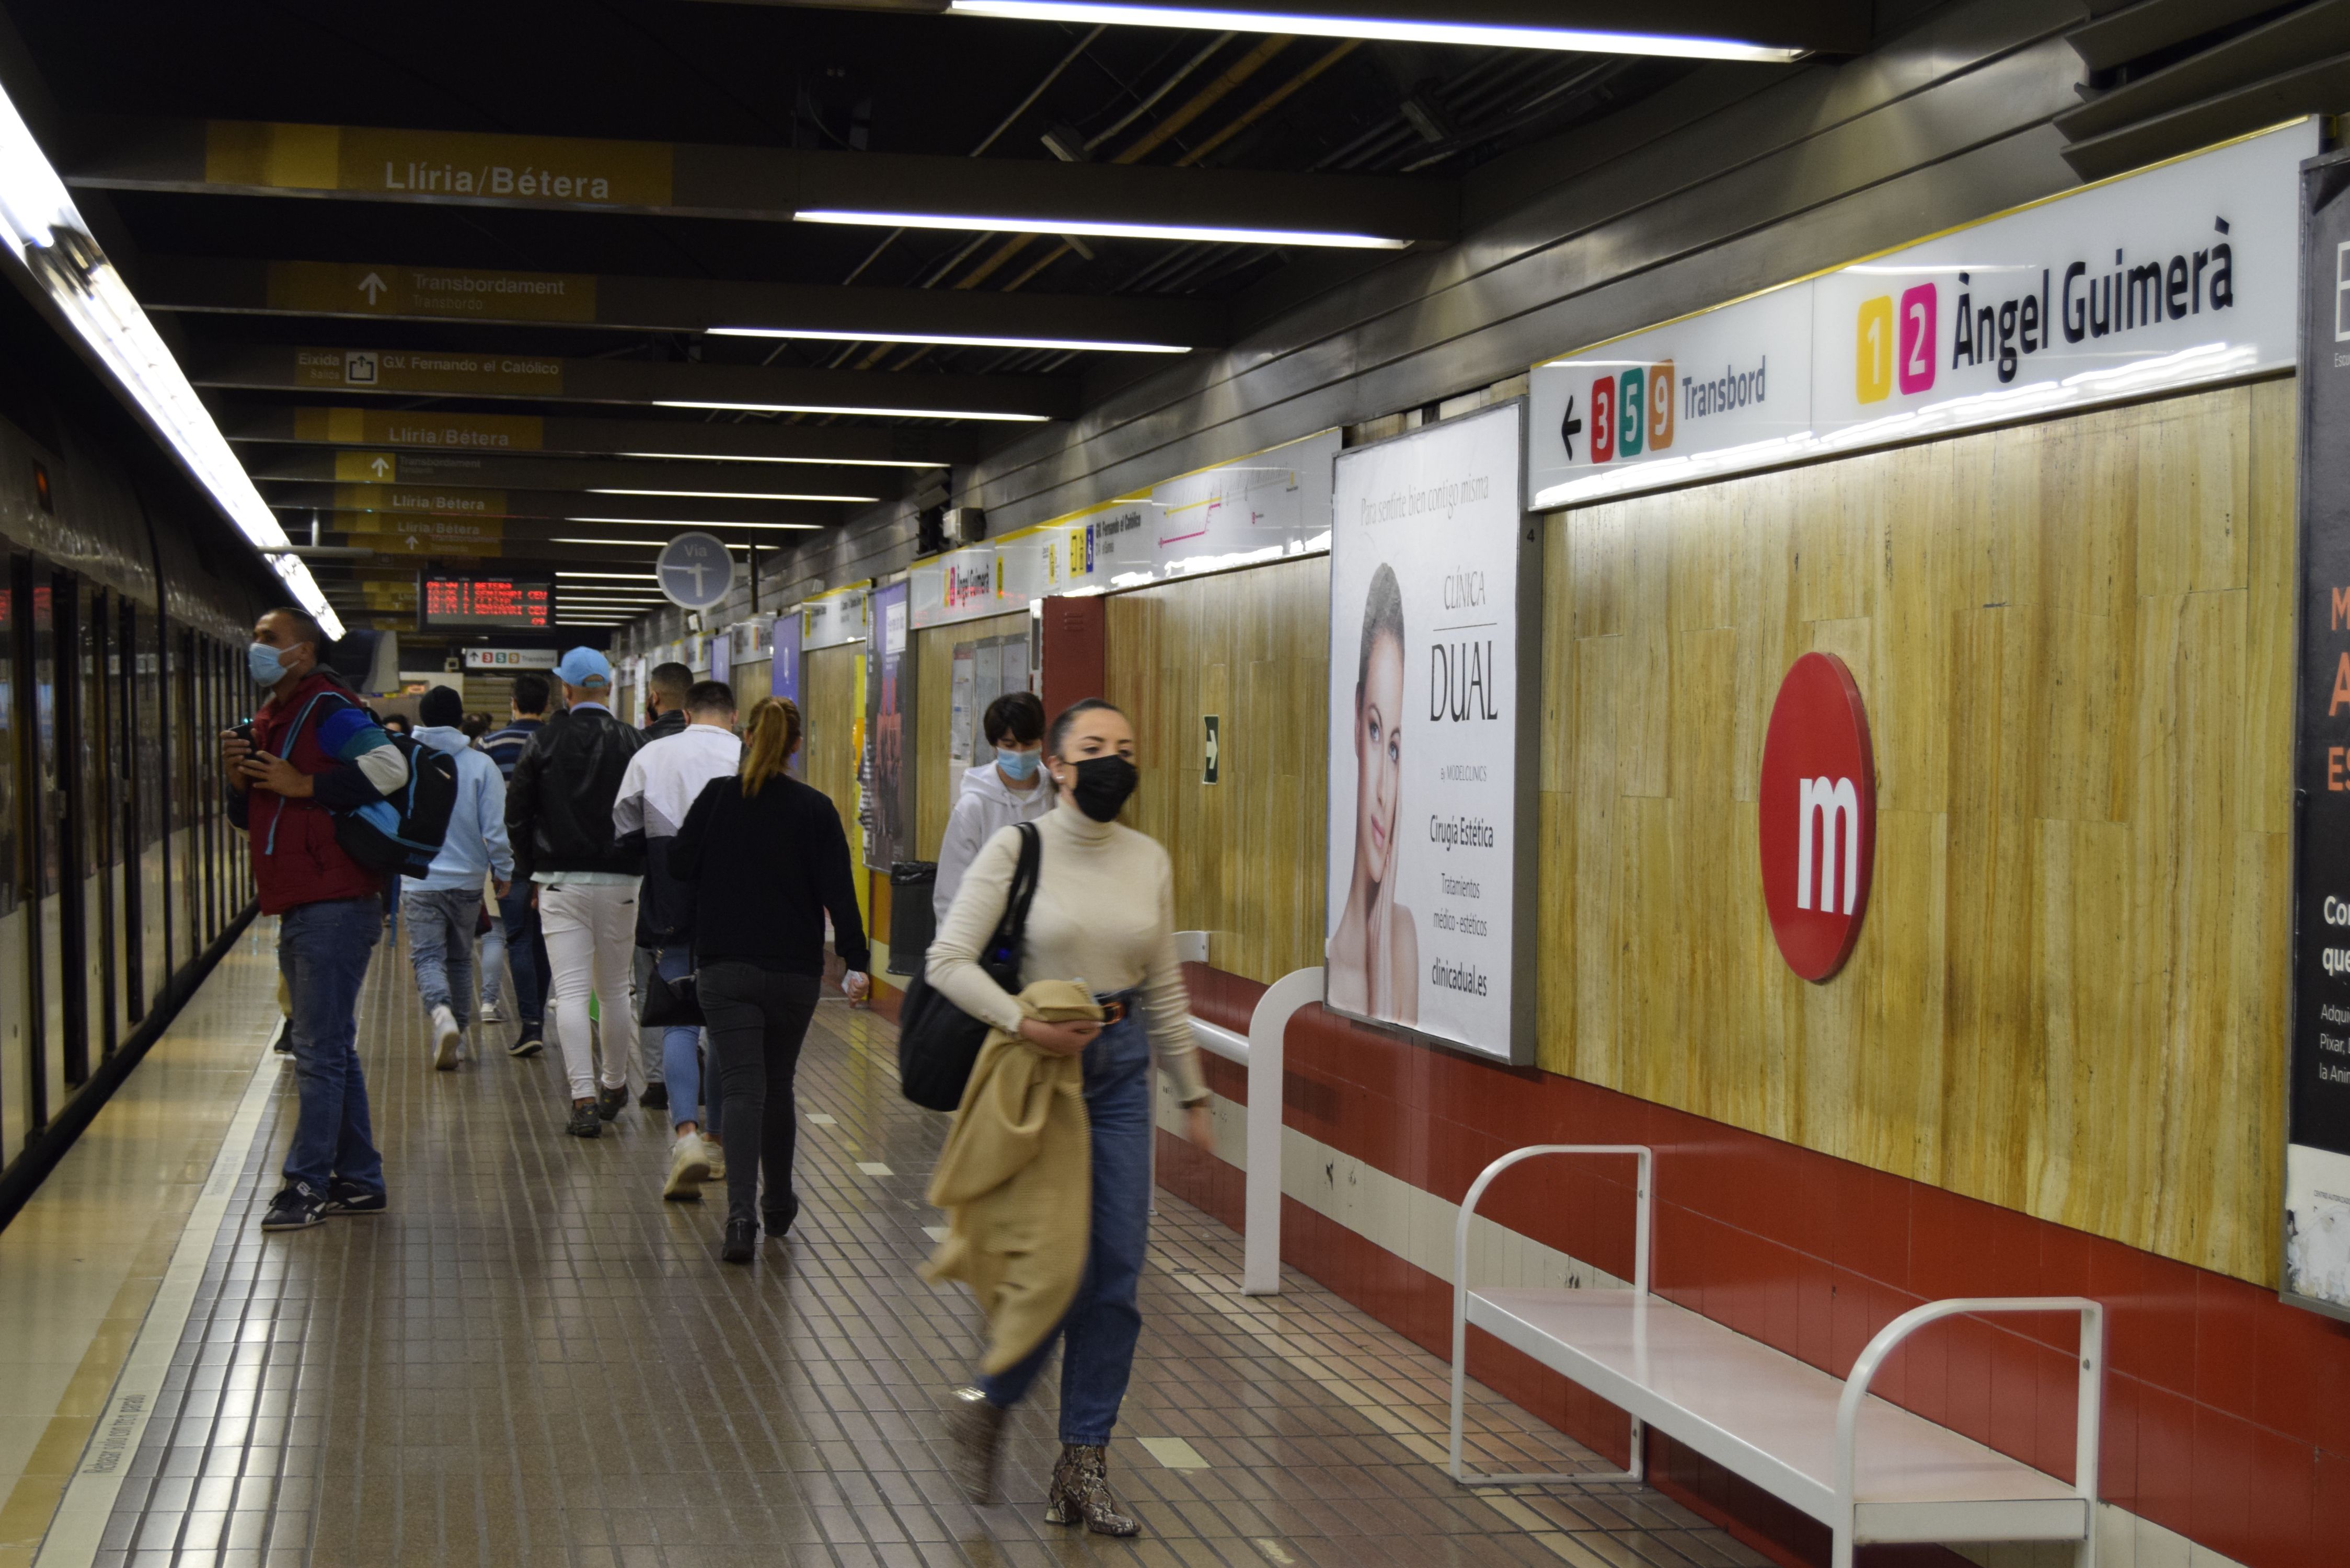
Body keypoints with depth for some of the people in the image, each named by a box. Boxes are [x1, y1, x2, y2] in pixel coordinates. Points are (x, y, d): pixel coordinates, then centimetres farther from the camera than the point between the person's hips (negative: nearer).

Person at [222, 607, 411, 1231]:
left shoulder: (327, 711, -10)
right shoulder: (270, 720, 19)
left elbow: (390, 766, -27)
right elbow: (250, 819, 25)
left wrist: (301, 784, -21)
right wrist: (240, 777, 5)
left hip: (336, 905, -11)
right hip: (300, 907, 11)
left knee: (320, 1050, -8)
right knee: (331, 1049, 14)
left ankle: (307, 1181, -5)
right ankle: (359, 1179, 21)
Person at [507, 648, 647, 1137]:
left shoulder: (544, 744, -1)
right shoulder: (634, 743, 0)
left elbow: (516, 815, 4)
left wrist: (531, 871, 15)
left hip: (561, 882, -1)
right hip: (620, 882, 1)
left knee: (571, 991, -4)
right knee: (615, 990, 15)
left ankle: (584, 1099, -14)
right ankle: (614, 1087, 28)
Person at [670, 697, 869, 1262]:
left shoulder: (717, 798, -3)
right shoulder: (815, 809, -3)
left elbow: (679, 865, 2)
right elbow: (837, 890, -6)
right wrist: (856, 962, -5)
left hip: (726, 967, -1)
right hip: (795, 970, 1)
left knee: (742, 1089, -5)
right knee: (778, 1083, 18)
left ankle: (741, 1217, -20)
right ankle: (779, 1205, 31)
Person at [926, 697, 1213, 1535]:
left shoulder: (1149, 860, 5)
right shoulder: (1016, 850, -8)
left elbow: (1164, 989, 13)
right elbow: (949, 961, -10)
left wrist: (1192, 1091, 15)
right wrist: (1026, 1024, -21)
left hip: (1121, 1069, 5)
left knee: (1118, 1271, 3)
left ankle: (1084, 1465, 14)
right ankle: (985, 1406, 20)